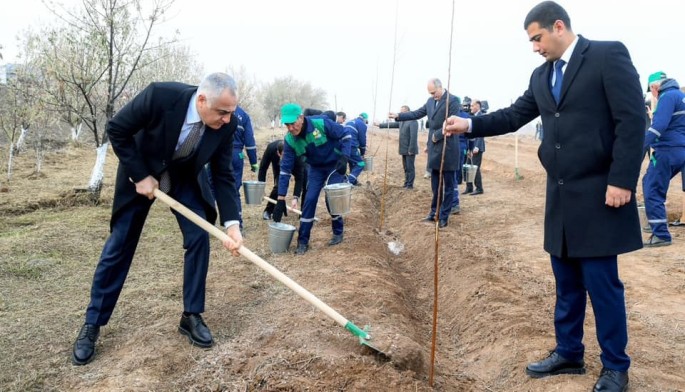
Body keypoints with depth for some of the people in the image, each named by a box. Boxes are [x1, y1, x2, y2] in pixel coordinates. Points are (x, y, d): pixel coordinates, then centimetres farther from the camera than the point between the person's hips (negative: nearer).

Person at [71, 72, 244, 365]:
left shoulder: (226, 124, -24)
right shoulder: (160, 96, -36)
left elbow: (223, 175, -17)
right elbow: (116, 129, -21)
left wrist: (231, 223, -26)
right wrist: (139, 176, -21)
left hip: (185, 176, 3)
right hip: (141, 172, -2)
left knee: (199, 237, -9)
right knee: (119, 245, 1)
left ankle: (191, 316, 7)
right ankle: (92, 324, 14)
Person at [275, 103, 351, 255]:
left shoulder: (321, 123, -31)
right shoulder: (290, 140, -19)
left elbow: (345, 134, -17)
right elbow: (285, 169, -16)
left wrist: (344, 157, -30)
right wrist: (281, 199, -19)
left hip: (335, 165, -3)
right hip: (316, 167, 3)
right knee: (309, 200, -5)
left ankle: (338, 232, 17)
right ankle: (303, 241, 4)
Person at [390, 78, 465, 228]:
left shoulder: (453, 100, -12)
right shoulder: (431, 101, 11)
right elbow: (417, 113, 14)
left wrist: (437, 135, -16)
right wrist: (398, 116, 7)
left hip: (448, 149, -7)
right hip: (435, 149, 7)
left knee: (448, 185, 3)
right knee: (435, 184, 16)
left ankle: (444, 216, 9)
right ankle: (435, 212, 27)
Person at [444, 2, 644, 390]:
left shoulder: (609, 55, -8)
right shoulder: (542, 75, 13)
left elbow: (632, 120, -13)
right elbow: (515, 115, 12)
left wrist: (622, 181, -18)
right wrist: (470, 124, -2)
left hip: (599, 193, -7)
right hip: (562, 195, 7)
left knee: (601, 282, 0)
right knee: (567, 282, 15)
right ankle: (569, 354, 30)